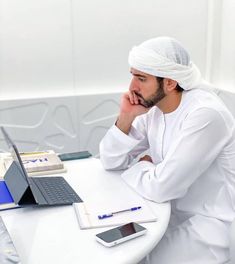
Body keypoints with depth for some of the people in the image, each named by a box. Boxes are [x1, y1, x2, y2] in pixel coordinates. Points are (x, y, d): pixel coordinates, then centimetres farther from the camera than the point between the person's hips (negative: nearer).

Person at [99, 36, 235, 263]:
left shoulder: (205, 114, -26)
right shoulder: (152, 108, -1)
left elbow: (160, 186, -29)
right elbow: (111, 161, 3)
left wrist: (139, 167, -8)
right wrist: (125, 117, -12)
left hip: (210, 223, -7)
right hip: (172, 212, 7)